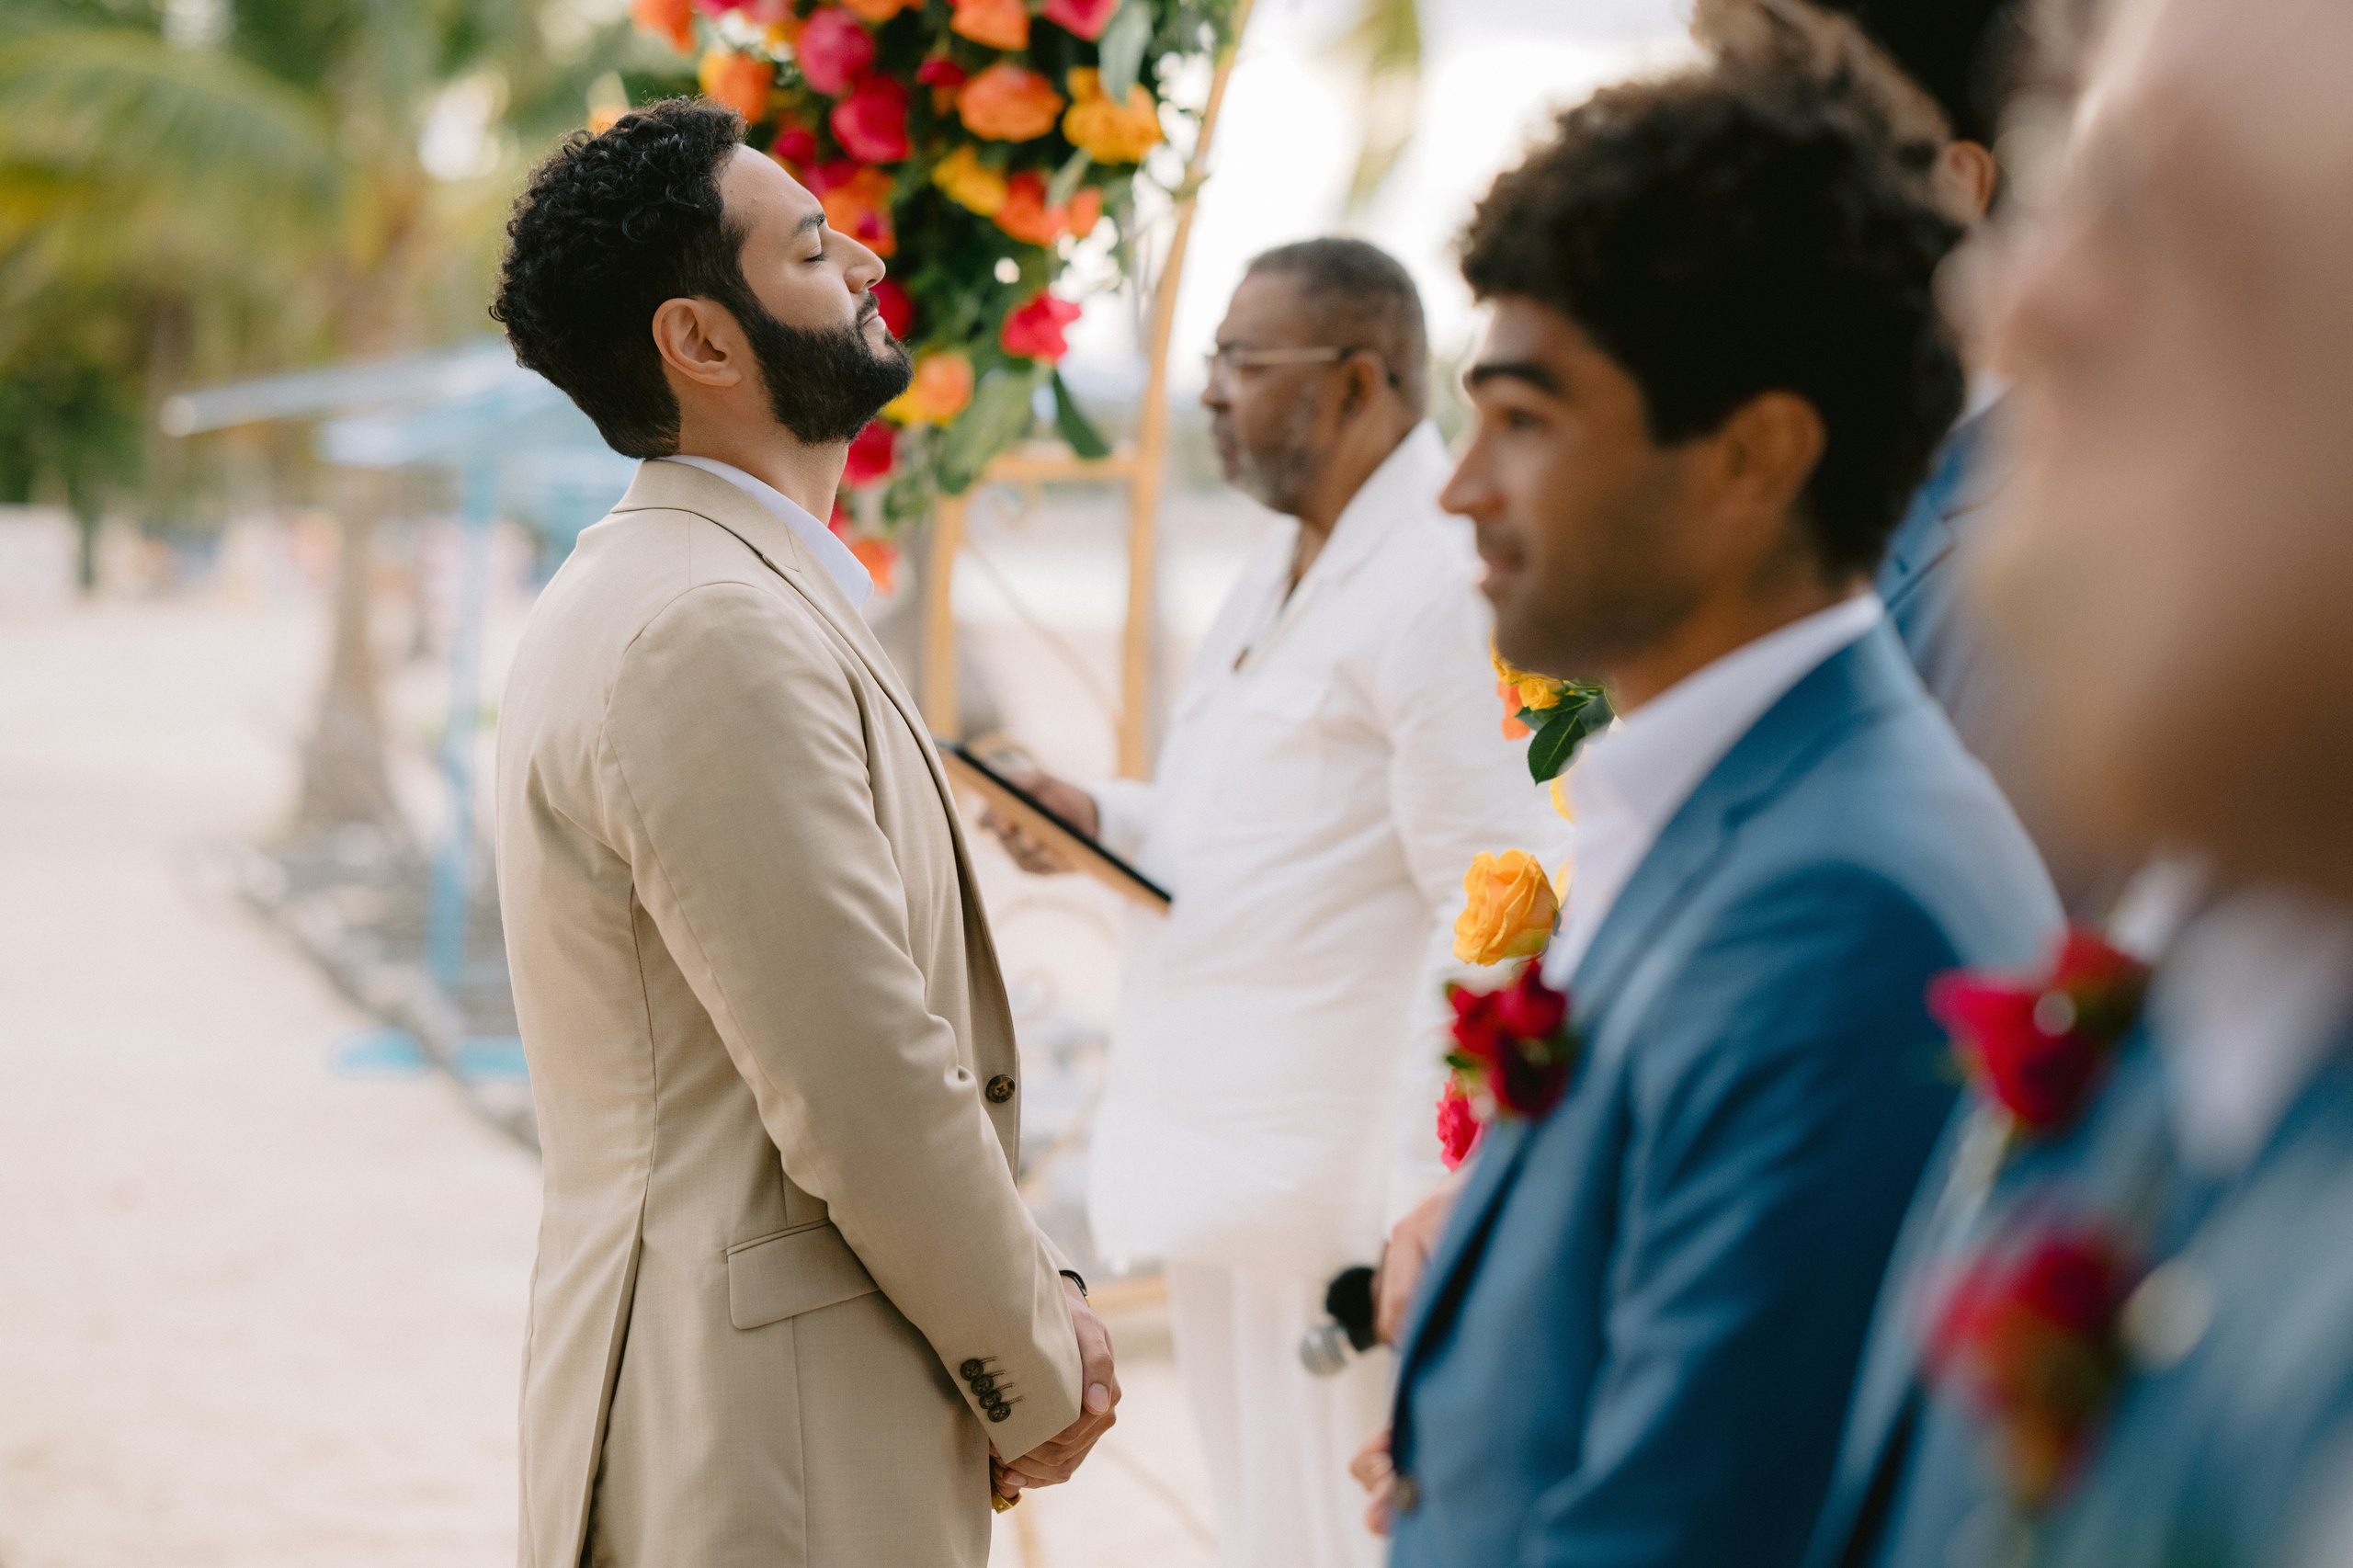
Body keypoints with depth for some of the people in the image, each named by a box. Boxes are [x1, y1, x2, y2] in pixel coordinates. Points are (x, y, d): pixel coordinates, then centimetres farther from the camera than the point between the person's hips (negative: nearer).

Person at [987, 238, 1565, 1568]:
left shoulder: (1441, 588, -16)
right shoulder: (1285, 573, 17)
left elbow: (1493, 914, -20)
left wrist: (1427, 1206, -23)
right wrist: (1103, 822, 9)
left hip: (1338, 1191, -10)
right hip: (1220, 1158, 10)